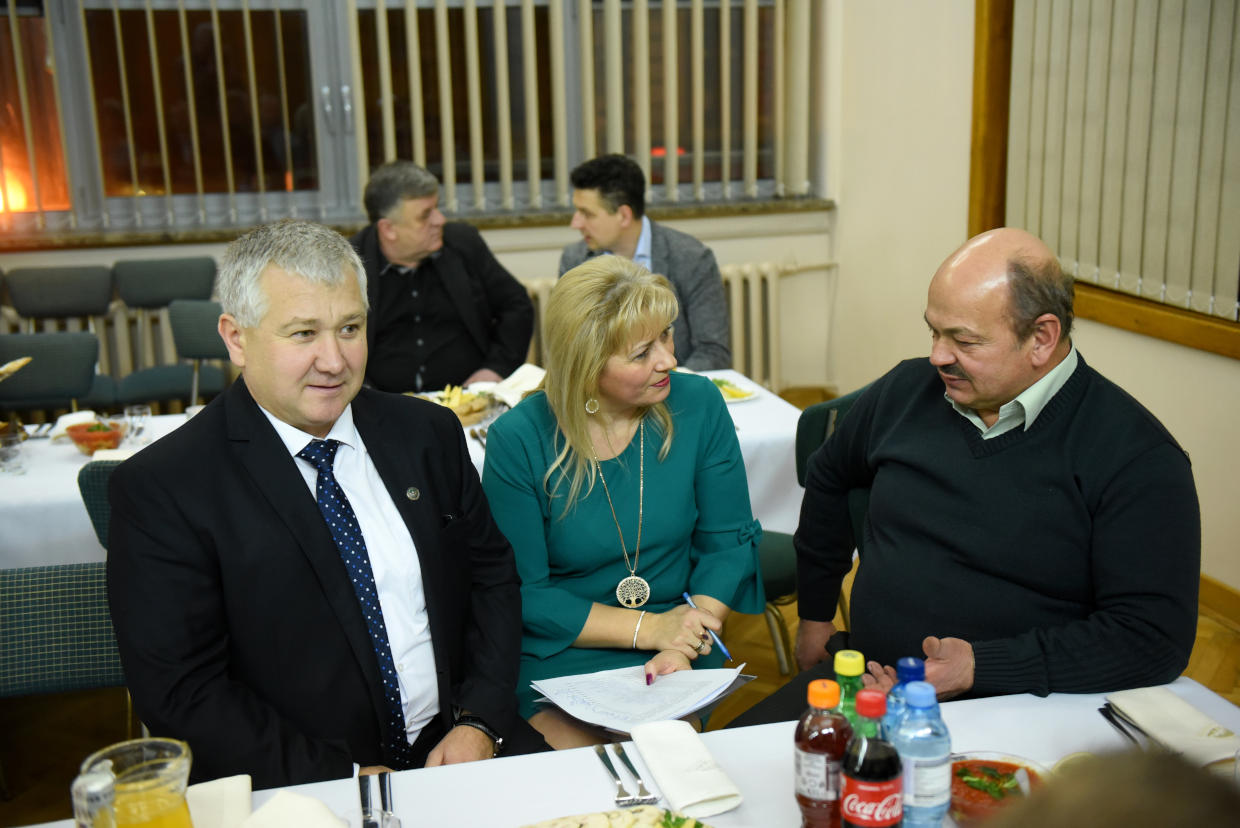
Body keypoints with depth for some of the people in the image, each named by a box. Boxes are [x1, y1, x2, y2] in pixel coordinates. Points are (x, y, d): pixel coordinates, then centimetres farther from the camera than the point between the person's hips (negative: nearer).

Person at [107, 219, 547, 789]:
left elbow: (492, 577, 12)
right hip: (296, 799, -2)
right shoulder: (159, 488, -7)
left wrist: (479, 721, -3)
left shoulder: (428, 433, 6)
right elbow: (180, 694, -10)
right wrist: (344, 782, -15)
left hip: (456, 748, 3)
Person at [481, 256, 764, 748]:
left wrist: (684, 645, -15)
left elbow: (728, 541, 0)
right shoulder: (518, 440, -13)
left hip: (678, 668, 2)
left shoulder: (698, 405, -5)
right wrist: (649, 628, -15)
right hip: (555, 665, -1)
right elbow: (521, 593, -9)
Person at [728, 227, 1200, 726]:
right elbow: (830, 478, 25)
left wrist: (981, 667, -22)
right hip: (862, 681, 5)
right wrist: (815, 613, 28)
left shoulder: (1138, 458, -12)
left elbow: (1154, 637, -16)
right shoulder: (907, 390, 6)